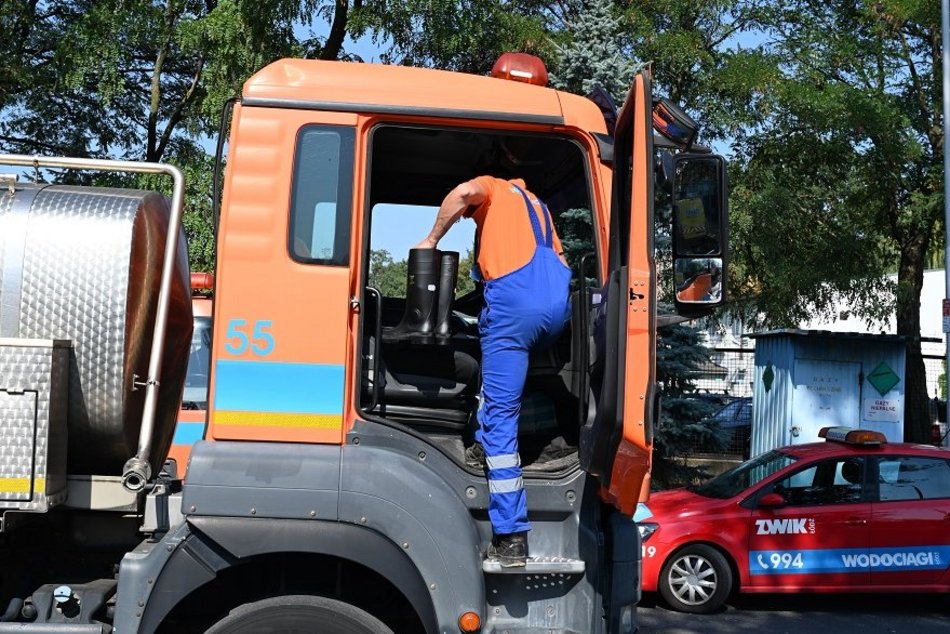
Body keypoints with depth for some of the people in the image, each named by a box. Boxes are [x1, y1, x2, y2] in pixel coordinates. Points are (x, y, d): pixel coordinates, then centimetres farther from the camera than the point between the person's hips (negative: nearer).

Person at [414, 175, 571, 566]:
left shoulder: (493, 188, 17)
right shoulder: (535, 204, 37)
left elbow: (464, 192, -6)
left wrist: (431, 240, 3)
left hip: (515, 302, -7)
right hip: (559, 303, 7)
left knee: (500, 416, -6)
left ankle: (511, 538, -8)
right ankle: (484, 442, 33)